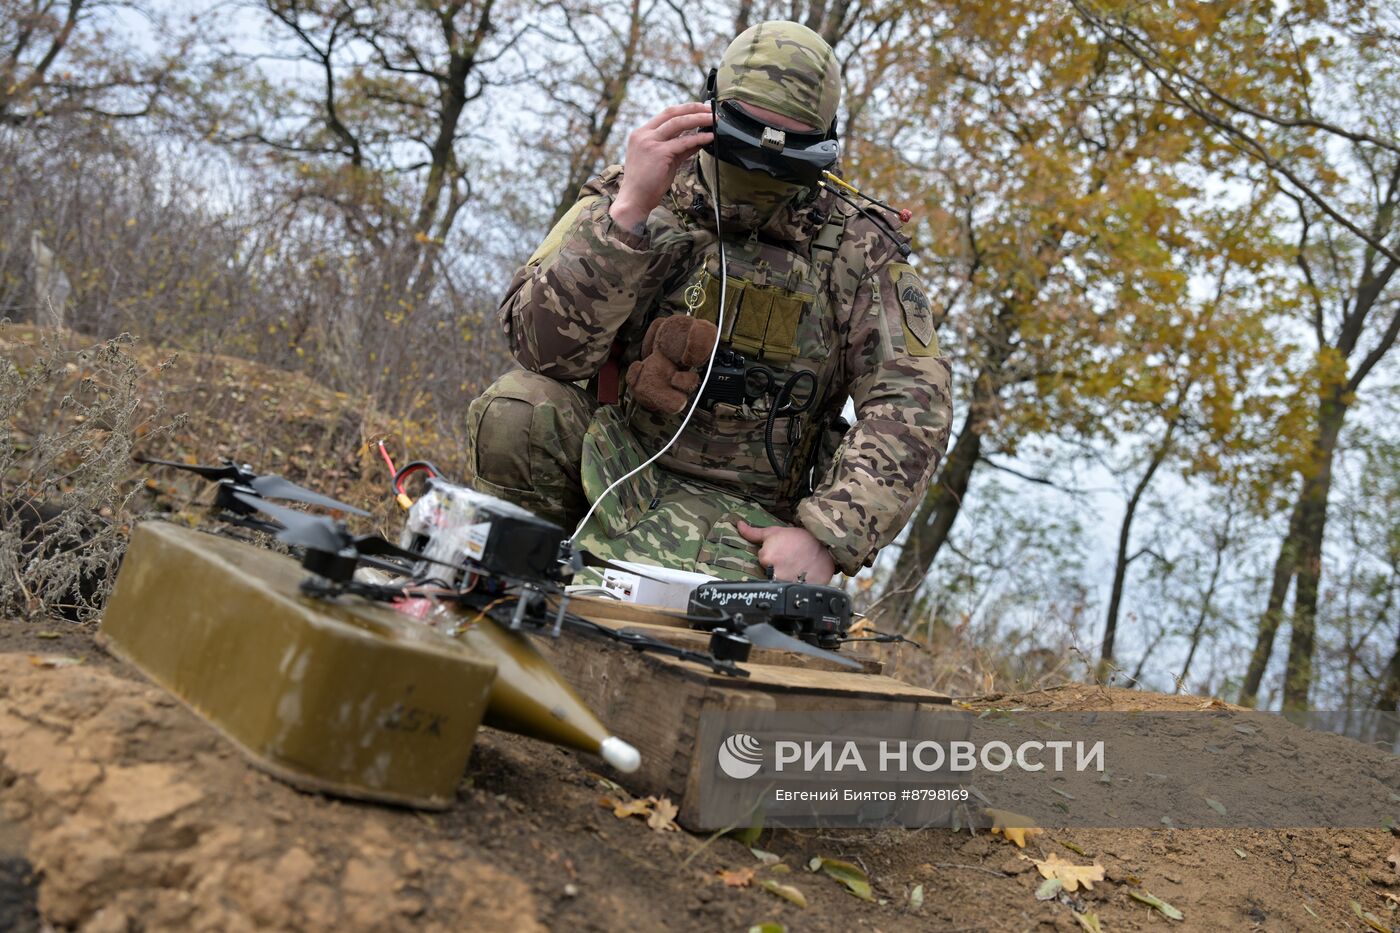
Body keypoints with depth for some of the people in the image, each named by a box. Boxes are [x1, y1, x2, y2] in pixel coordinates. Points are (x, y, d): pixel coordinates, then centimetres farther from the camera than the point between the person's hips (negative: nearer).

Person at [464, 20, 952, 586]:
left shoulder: (857, 249, -1)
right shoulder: (629, 200, -1)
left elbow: (911, 404, -10)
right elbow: (546, 347, -16)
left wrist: (826, 535, -23)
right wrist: (630, 209, -27)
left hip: (736, 508, -1)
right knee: (517, 410, -29)